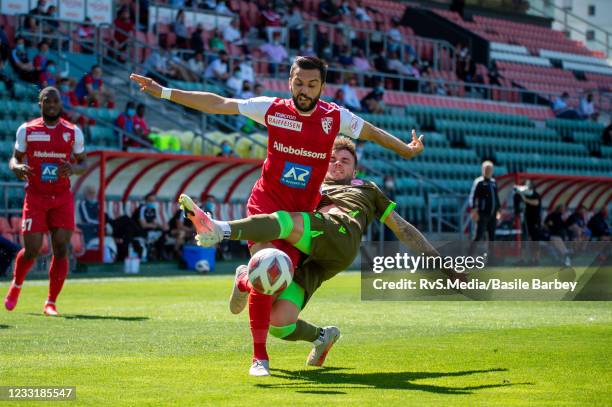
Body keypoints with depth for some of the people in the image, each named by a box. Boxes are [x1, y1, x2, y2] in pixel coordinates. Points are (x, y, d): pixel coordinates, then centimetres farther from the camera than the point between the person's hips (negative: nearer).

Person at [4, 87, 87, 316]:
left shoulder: (73, 132, 4)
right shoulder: (27, 130, 3)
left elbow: (84, 164, 10)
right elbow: (15, 159, 11)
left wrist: (73, 169, -13)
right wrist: (18, 168, -13)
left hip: (62, 198, 1)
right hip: (35, 196, -1)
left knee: (61, 250, -7)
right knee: (31, 250, -5)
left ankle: (51, 303, 3)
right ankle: (16, 286, 27)